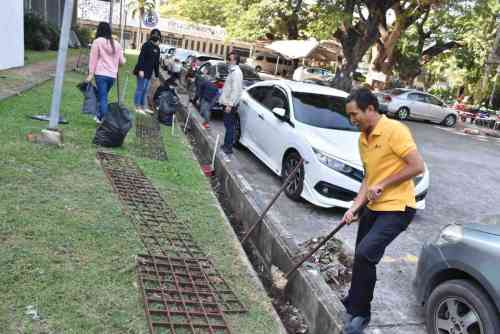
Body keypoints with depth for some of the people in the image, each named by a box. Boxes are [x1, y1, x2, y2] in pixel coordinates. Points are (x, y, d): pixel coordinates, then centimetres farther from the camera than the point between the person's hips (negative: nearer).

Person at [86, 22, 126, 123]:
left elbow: (93, 58, -3)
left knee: (103, 97, -4)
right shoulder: (116, 44, 10)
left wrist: (91, 73, -3)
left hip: (101, 74, -4)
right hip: (112, 75, 4)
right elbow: (122, 61, 13)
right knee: (103, 96, 18)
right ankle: (99, 116, 24)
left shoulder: (97, 41, -1)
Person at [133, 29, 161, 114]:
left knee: (145, 90, 13)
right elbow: (141, 58, -16)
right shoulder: (146, 45, -9)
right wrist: (140, 69, -24)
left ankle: (143, 107, 21)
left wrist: (157, 74, 16)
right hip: (142, 71, -7)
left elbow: (157, 62, 17)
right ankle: (137, 107, 2)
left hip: (149, 72, 8)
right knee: (140, 88, -4)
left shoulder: (157, 48, 13)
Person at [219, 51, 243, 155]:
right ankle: (226, 144, 24)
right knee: (228, 125, 15)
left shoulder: (236, 72, -16)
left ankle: (228, 148, -2)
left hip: (230, 104, -10)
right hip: (227, 103, 10)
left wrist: (230, 104, -25)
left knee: (229, 126, -6)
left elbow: (236, 90, -23)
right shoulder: (232, 71, 15)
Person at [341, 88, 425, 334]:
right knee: (363, 258, 13)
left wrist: (382, 185, -16)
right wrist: (355, 206, 0)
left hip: (397, 208, -8)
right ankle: (355, 305, 32)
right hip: (372, 207, 8)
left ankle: (359, 313, -2)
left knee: (365, 254, -19)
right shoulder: (363, 139, 9)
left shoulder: (394, 130, -15)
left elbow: (417, 166, -18)